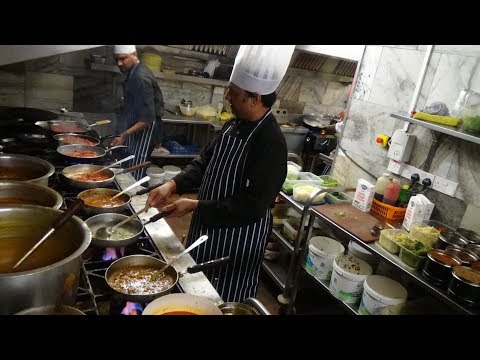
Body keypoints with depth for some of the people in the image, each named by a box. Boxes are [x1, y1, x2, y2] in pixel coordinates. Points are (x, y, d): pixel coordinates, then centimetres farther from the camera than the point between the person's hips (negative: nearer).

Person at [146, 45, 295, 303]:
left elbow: (251, 207, -28)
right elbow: (204, 162, 7)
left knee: (224, 304, 14)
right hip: (209, 226, 8)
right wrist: (173, 185, -9)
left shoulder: (271, 143, -27)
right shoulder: (234, 125, 0)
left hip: (238, 238, -8)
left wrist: (195, 206, -23)